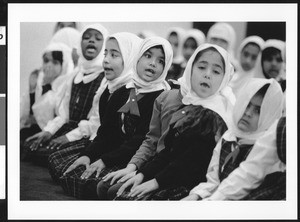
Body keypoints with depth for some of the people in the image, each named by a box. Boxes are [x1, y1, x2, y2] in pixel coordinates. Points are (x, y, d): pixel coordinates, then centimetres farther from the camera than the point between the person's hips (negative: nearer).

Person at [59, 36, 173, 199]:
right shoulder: (121, 93, 16)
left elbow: (144, 139, -15)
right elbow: (105, 131, 13)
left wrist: (105, 160, -20)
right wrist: (87, 155, -6)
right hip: (113, 152, 6)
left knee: (93, 183, -29)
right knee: (70, 177, -15)